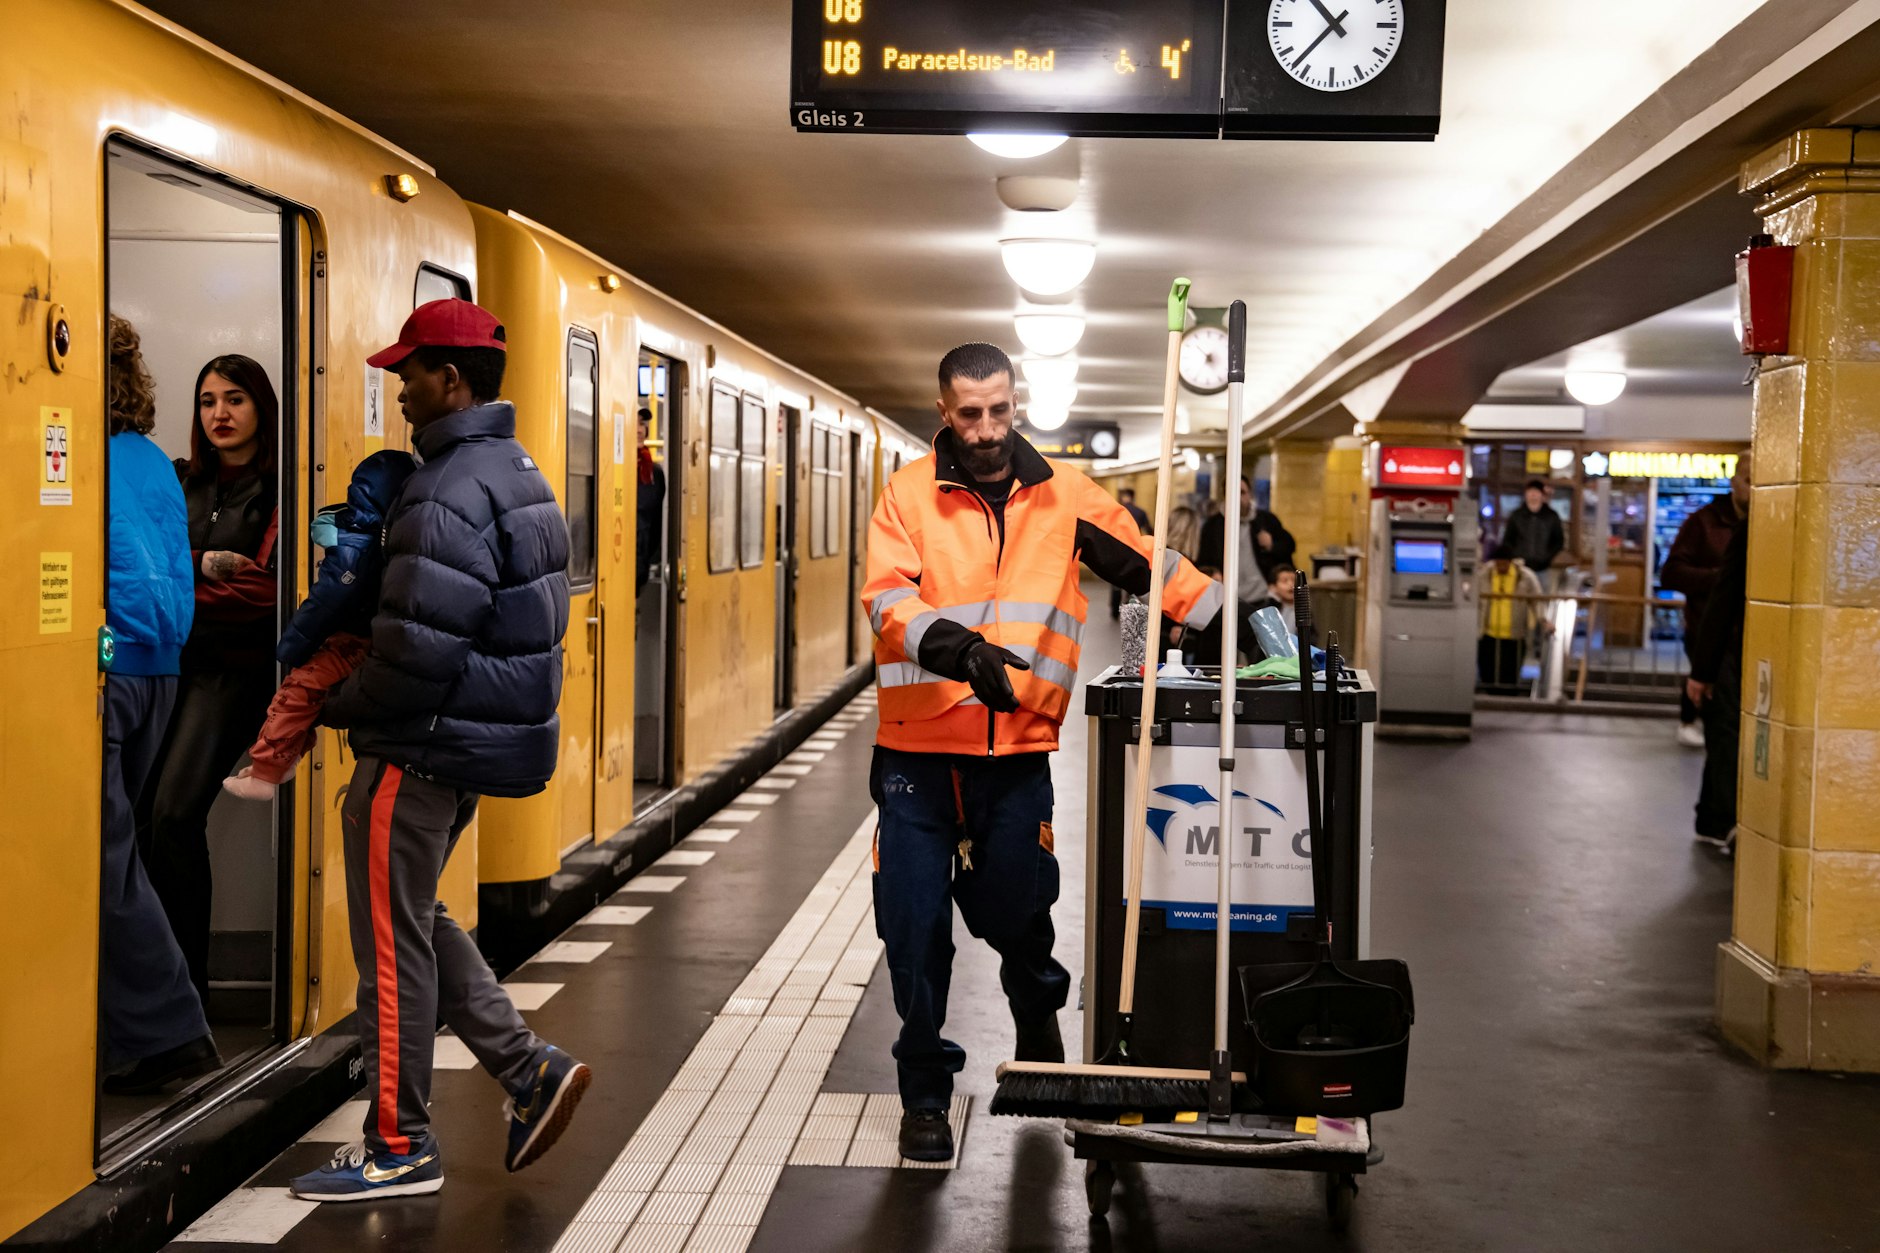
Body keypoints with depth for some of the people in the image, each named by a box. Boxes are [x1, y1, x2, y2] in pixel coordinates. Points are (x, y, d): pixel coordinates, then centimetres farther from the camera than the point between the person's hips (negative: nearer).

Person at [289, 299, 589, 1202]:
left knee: (392, 940, 1)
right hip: (481, 736, 10)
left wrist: (337, 707, -9)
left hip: (426, 746, -10)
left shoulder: (451, 494, -21)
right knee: (416, 919, 21)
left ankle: (399, 1147, 12)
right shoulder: (516, 471, 13)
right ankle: (529, 1070, 18)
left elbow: (419, 652, -27)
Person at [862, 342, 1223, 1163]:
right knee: (915, 925, 2)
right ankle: (925, 1092, 19)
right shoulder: (909, 495, -1)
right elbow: (887, 601, -13)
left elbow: (1147, 564, 13)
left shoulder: (1063, 494, 6)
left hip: (1017, 751, 1)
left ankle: (1038, 1020, 42)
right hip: (919, 749, -1)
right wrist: (958, 649, -30)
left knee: (1014, 913, 8)